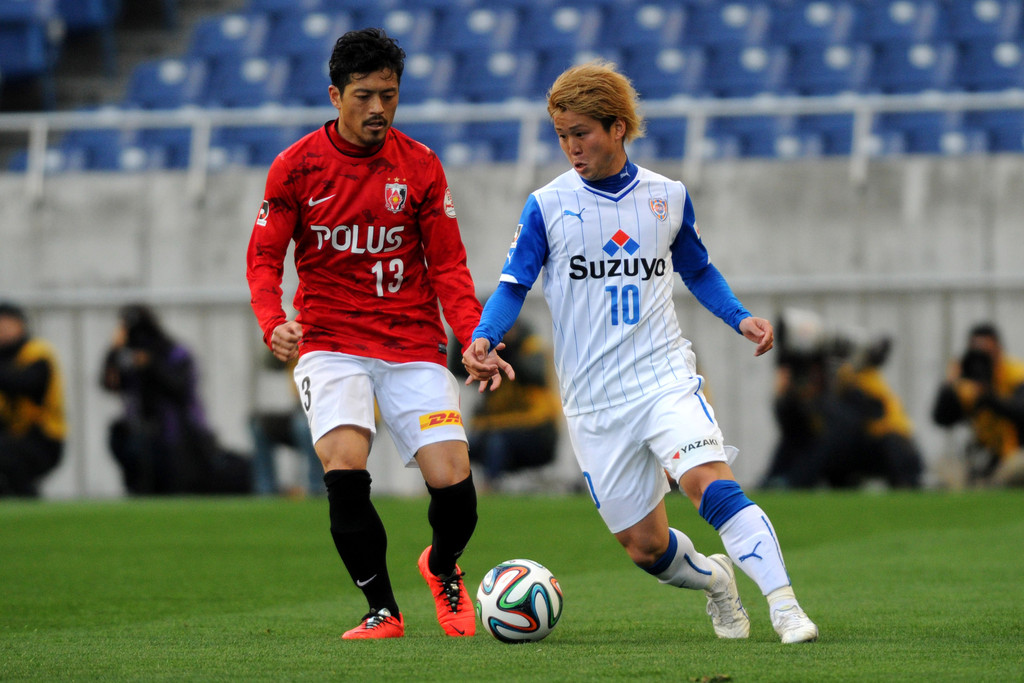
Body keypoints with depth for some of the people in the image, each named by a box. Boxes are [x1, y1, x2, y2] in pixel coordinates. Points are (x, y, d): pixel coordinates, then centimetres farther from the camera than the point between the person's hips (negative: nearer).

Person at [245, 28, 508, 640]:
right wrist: (274, 324, -16)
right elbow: (264, 257, 3)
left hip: (413, 343, 1)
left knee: (453, 481, -11)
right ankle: (383, 610, -5)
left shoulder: (420, 167, 2)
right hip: (329, 342, -1)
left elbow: (448, 267, 5)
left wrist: (476, 341, -9)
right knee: (345, 469, -24)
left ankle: (443, 568, 25)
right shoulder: (297, 166, -1)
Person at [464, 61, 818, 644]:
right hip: (594, 400, 1)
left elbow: (698, 270, 20)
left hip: (665, 376, -1)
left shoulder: (667, 197, 5)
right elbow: (514, 285, 1)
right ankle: (713, 578, 35)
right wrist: (485, 339, -18)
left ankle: (785, 605, -29)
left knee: (710, 482, -27)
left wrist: (741, 319, 4)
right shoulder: (549, 205, 0)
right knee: (645, 547, 3)